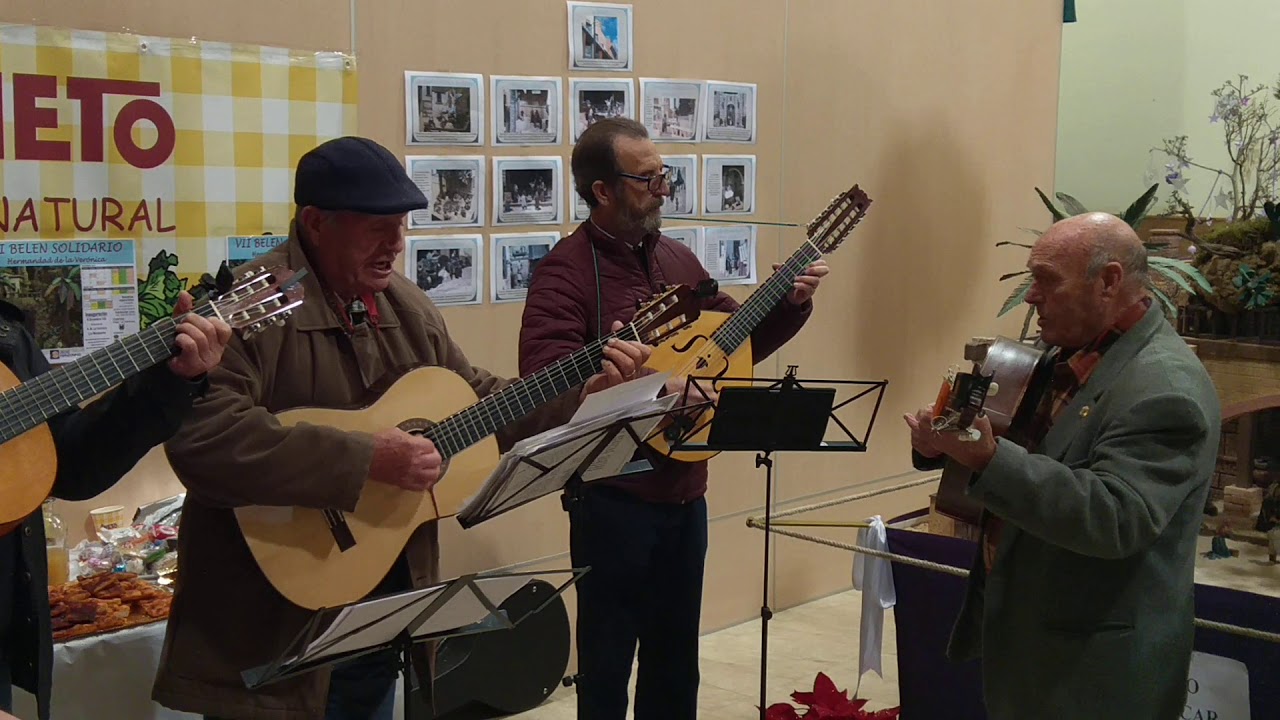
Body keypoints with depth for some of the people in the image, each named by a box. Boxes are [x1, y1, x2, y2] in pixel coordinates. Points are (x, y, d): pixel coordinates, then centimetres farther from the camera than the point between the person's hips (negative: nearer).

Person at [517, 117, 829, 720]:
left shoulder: (676, 259, 9)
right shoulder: (567, 269, -15)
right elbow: (546, 375, -29)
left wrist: (791, 304, 1)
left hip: (684, 490, 7)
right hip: (613, 497, -7)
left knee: (676, 653, 19)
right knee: (608, 657, 6)